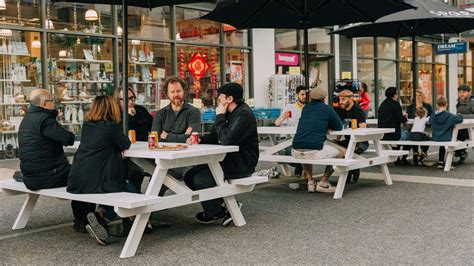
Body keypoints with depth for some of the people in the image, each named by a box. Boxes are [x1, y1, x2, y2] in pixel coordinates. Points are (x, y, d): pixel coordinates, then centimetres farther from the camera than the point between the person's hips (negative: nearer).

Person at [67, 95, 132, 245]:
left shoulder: (86, 125, 11)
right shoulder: (111, 126, -8)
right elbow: (126, 145, 6)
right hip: (96, 182, -7)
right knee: (132, 191, 12)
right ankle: (102, 213, -6)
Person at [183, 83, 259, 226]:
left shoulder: (244, 115, -17)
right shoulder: (228, 113, 14)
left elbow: (227, 140, -27)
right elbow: (213, 136, 18)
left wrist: (220, 117, -16)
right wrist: (199, 139, -2)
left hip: (241, 164, -10)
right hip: (228, 159, 10)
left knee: (200, 180, -20)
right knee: (190, 176, 1)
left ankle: (215, 213, 5)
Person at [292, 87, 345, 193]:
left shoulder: (305, 108, 19)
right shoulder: (327, 108, 6)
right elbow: (339, 127, 11)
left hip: (296, 152, 6)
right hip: (314, 151, -5)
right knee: (341, 152, 18)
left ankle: (310, 182, 28)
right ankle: (323, 183, 14)